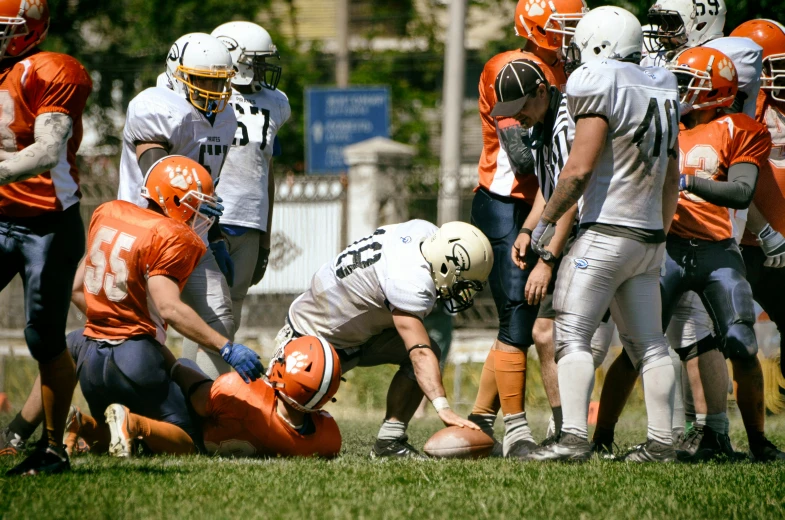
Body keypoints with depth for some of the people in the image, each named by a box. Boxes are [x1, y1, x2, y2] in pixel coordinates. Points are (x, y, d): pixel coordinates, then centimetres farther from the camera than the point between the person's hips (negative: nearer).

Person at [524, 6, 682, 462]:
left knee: (573, 336, -8)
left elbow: (579, 171, -15)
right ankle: (662, 441, 10)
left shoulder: (602, 88, -12)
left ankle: (575, 437, -19)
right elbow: (672, 180, 20)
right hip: (649, 236, 8)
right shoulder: (662, 95, 13)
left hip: (607, 232, -8)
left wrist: (547, 220, -4)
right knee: (648, 342, 11)